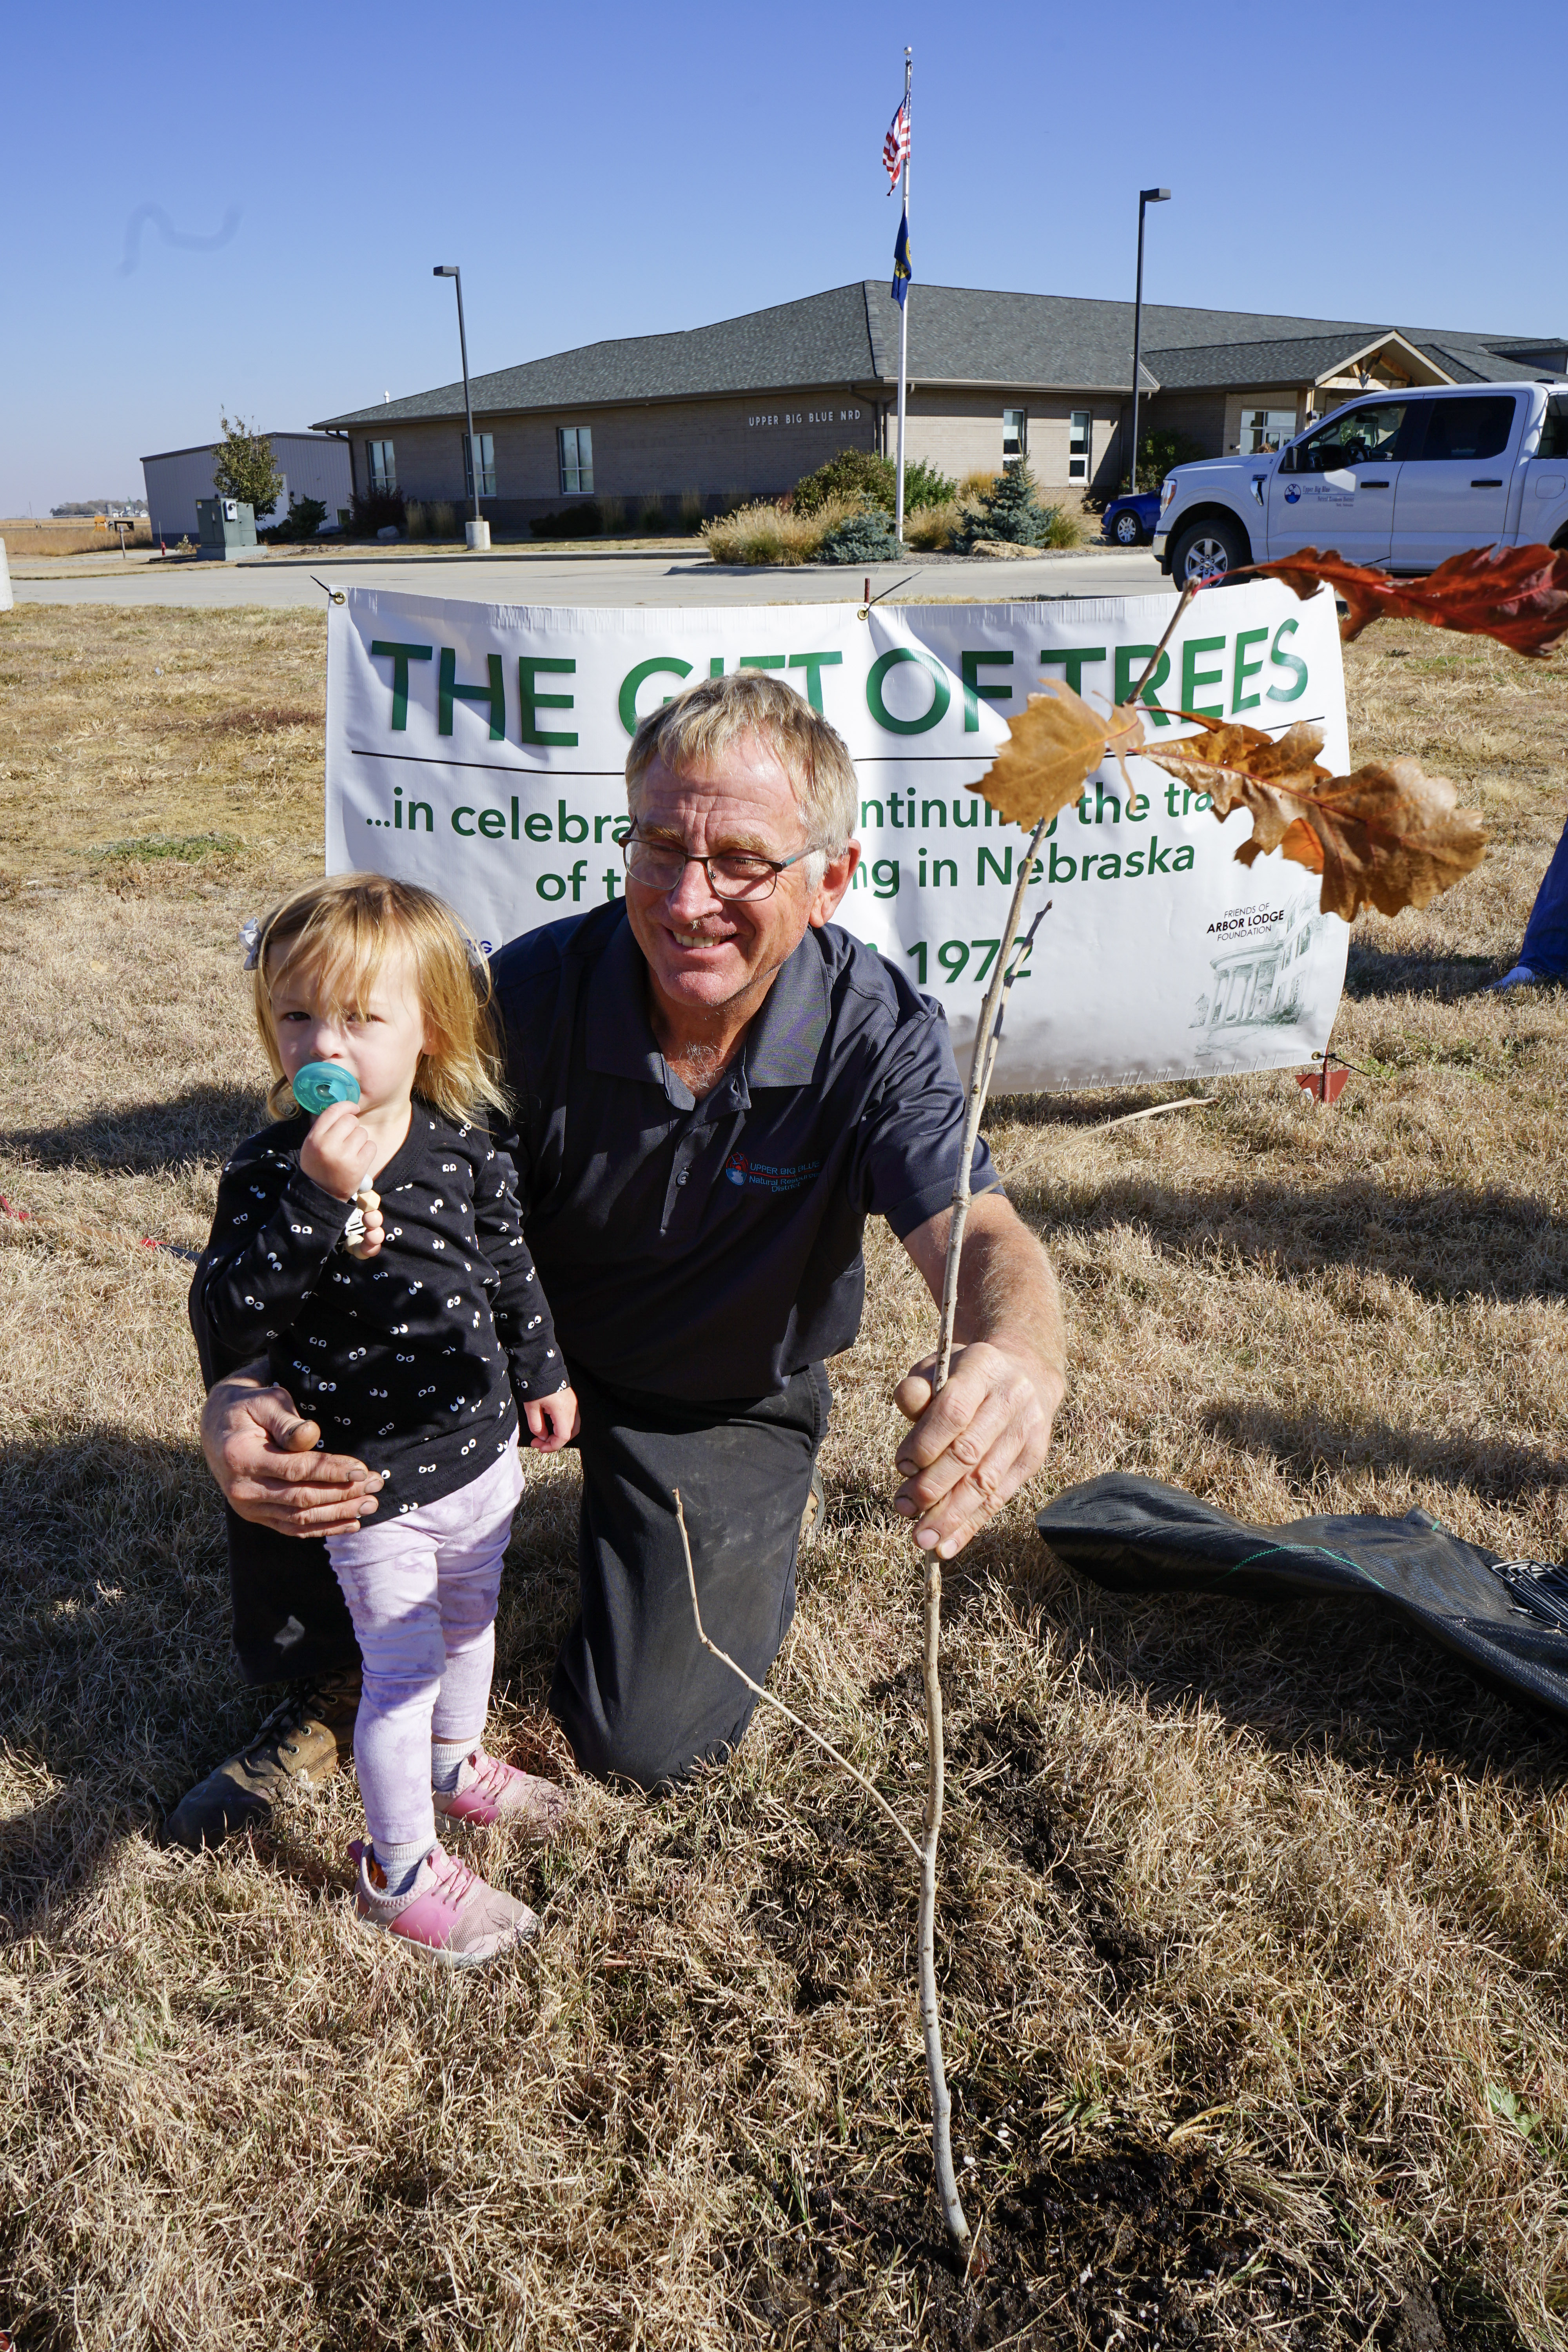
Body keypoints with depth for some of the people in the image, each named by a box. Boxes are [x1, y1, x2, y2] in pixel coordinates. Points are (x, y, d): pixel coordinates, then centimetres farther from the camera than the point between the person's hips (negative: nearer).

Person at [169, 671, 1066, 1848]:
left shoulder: (879, 1032, -25)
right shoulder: (535, 988, -24)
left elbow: (980, 1234, -38)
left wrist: (1020, 1358, -65)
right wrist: (237, 1398, -47)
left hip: (730, 1396, -1)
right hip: (526, 1327, 1)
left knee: (646, 1742, -9)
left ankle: (759, 1517, 23)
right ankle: (331, 1678, -1)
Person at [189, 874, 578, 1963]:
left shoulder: (468, 1146, -8)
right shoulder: (272, 1169, -18)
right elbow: (229, 1316, -27)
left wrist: (541, 1374, 17)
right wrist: (318, 1198, -37)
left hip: (480, 1447, 5)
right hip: (372, 1481, -4)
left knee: (470, 1620, 25)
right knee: (403, 1667, 7)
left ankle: (458, 1764, 53)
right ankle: (402, 1872, 29)